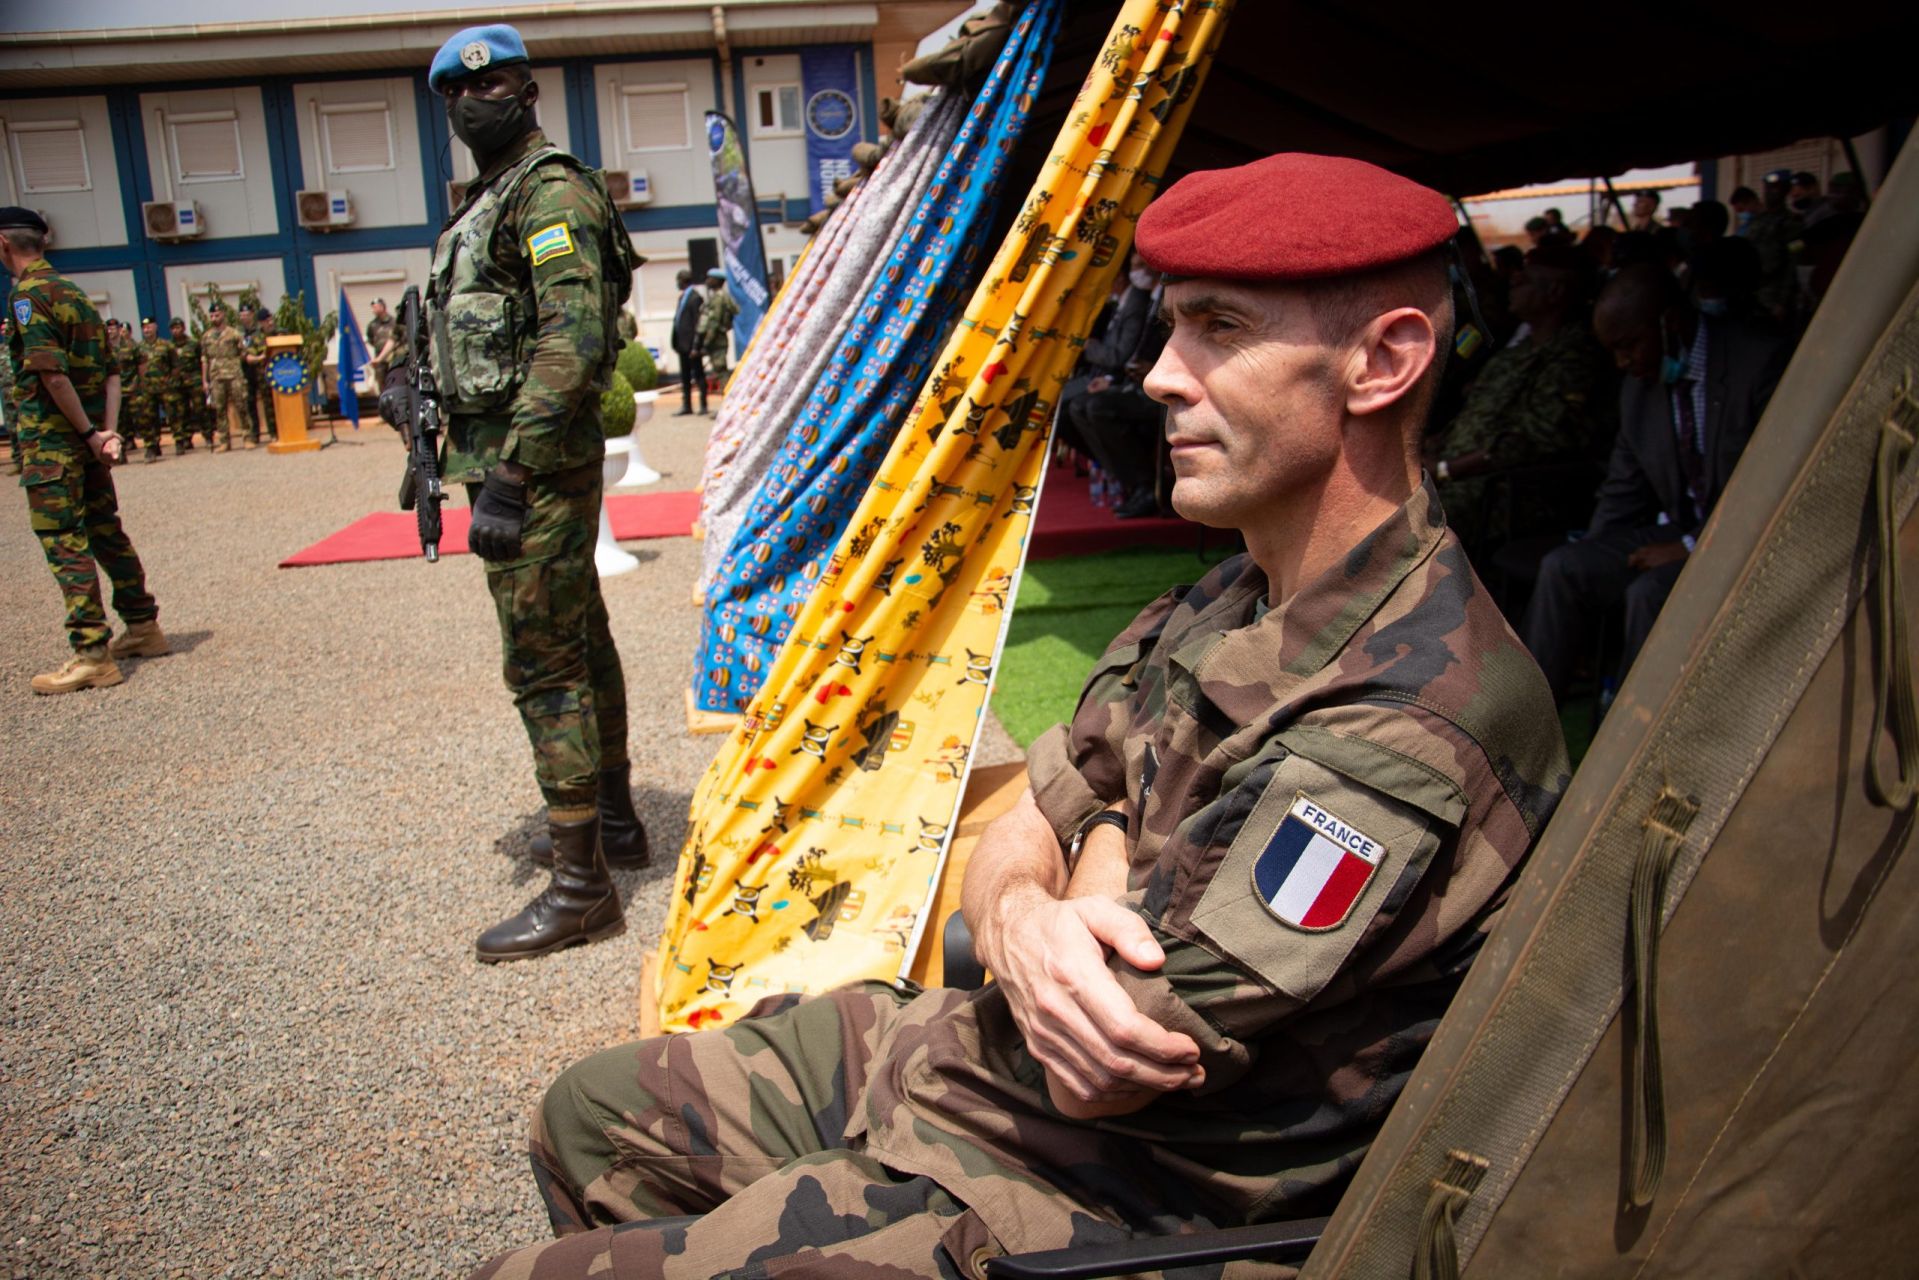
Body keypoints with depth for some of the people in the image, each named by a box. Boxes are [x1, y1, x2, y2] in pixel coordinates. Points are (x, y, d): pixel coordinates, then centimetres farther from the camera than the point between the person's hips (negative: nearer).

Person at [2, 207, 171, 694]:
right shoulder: (74, 292, 14)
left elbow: (51, 374, -21)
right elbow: (111, 371, 11)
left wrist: (89, 433, -15)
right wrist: (109, 430, 2)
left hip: (52, 438, -8)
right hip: (87, 434, 8)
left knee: (63, 541, -7)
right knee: (105, 531, 17)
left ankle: (93, 654, -8)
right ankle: (143, 627, 25)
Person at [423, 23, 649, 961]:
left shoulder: (550, 191, -11)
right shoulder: (488, 203, 21)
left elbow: (572, 342, -23)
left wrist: (507, 478, -25)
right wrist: (469, 465, 20)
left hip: (538, 468, -10)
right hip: (518, 461, 11)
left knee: (544, 666, -10)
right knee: (580, 645, 17)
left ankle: (580, 885, -4)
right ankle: (615, 821, 31)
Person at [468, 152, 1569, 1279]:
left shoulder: (1415, 714, -30)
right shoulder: (1227, 607, 2)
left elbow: (1098, 1073, -27)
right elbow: (1017, 836, 3)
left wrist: (1093, 888, -7)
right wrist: (1024, 922, -20)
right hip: (969, 1047, 9)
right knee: (592, 1120, 21)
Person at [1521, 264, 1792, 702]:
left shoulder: (1761, 359, -15)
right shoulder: (1639, 381, 6)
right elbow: (1624, 487, 13)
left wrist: (1693, 546, -19)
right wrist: (1592, 556, 0)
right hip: (1677, 529, 7)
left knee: (1651, 592, -31)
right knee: (1563, 568, -13)